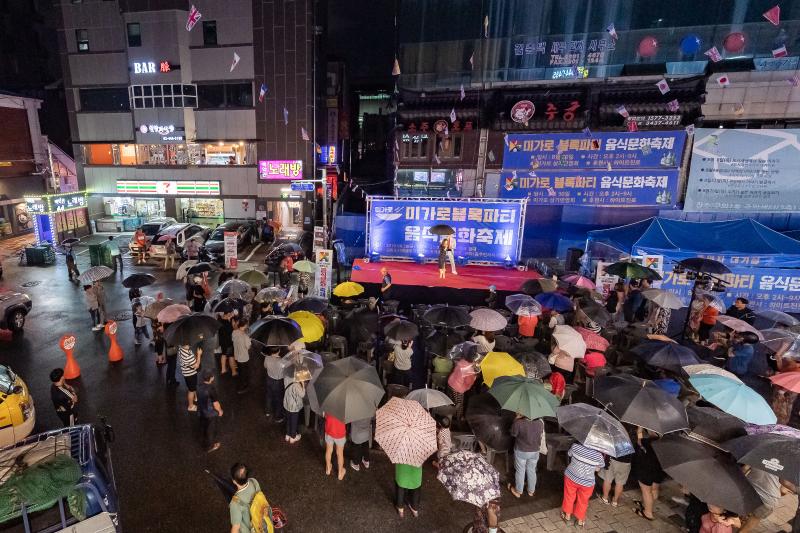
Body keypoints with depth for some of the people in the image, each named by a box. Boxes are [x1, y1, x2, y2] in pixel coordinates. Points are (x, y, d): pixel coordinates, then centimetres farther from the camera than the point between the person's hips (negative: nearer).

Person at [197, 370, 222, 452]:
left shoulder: (200, 386, -11)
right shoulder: (211, 388, -32)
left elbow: (199, 398, 5)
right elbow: (215, 403, -23)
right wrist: (220, 411, -5)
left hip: (201, 412, 7)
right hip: (211, 413, -7)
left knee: (203, 428, 26)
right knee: (211, 429, 15)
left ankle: (205, 443, 48)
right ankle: (210, 446, 33)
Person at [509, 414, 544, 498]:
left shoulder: (519, 422, -29)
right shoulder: (540, 422, -17)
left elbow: (513, 434, -11)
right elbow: (541, 435, 1)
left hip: (521, 451, -3)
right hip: (535, 451, 3)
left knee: (520, 471, 17)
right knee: (532, 471, 22)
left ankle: (518, 491, 33)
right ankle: (531, 491, 40)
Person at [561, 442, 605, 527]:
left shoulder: (575, 446, -18)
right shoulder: (598, 455, -21)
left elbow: (569, 454, 3)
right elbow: (598, 469, -5)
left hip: (571, 477, 1)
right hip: (587, 483, -1)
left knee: (569, 497, 23)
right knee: (583, 501, 22)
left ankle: (567, 516, 40)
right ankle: (580, 520, 39)